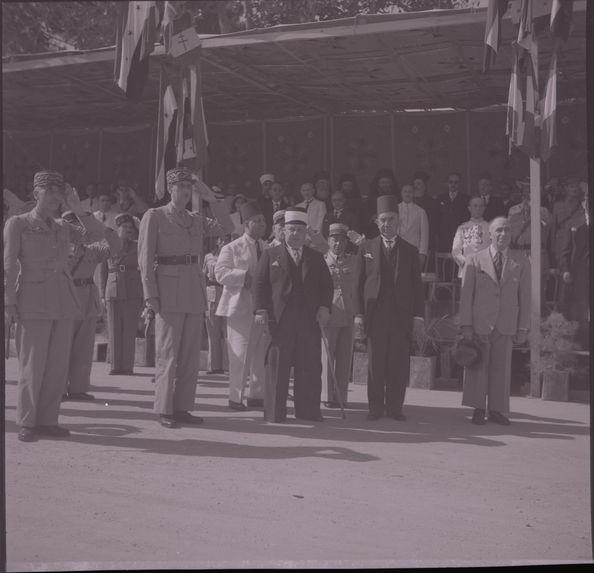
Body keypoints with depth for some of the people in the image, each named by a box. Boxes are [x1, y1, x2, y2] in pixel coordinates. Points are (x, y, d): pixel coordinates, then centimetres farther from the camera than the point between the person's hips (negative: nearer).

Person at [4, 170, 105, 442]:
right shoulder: (17, 224, 2)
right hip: (33, 303, -5)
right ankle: (26, 424, 6)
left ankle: (47, 420, 12)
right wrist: (9, 304, -9)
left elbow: (98, 234, 7)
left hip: (64, 302, 5)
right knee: (32, 366, -5)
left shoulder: (62, 227, 16)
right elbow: (8, 266, -3)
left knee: (58, 366, 4)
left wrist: (77, 209, 0)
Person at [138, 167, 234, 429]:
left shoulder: (196, 219, 17)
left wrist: (211, 198, 2)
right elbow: (145, 258, -3)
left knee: (191, 354, 7)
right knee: (168, 353, -4)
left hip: (194, 291, 6)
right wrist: (150, 295, -11)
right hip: (168, 290, -6)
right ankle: (164, 411, 3)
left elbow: (226, 227, 8)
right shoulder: (154, 216, 1)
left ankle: (182, 408, 14)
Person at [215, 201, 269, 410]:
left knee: (262, 354, 7)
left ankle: (256, 395, 18)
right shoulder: (232, 248, 0)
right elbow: (220, 273, -12)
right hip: (241, 307, -5)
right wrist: (245, 275, -20)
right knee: (240, 354, -5)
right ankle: (235, 397, 5)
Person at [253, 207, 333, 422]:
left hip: (309, 322, 2)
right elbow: (260, 284, 4)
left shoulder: (316, 258, 17)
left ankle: (308, 411, 9)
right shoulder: (270, 255, 11)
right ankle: (275, 412, 7)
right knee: (277, 368, 0)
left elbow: (327, 286, 15)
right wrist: (261, 310, -7)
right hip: (279, 321, -2)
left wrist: (324, 307, -1)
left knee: (310, 368, 1)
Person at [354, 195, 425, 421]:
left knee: (399, 365, 0)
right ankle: (375, 407, 11)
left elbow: (417, 286, 9)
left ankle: (394, 407, 11)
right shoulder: (366, 248, 9)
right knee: (376, 365, 2)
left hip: (402, 316, 1)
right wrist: (358, 314, -1)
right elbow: (359, 283, 7)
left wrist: (418, 316, 1)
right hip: (375, 315, 0)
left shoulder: (410, 250, 10)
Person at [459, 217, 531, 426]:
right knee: (477, 367, 3)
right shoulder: (475, 260, 1)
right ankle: (478, 409, 15)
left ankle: (496, 410, 17)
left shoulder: (521, 262, 5)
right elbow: (466, 295, 0)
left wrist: (523, 328, 2)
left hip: (506, 326, 1)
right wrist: (466, 325, -5)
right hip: (480, 323, -1)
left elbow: (524, 297, 6)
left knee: (501, 368, 5)